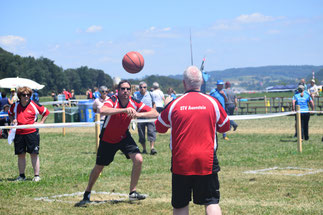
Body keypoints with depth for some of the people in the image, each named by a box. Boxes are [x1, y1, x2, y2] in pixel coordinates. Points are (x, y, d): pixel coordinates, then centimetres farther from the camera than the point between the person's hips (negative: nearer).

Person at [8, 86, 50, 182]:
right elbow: (10, 114, 24)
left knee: (34, 154, -2)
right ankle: (21, 175, 18)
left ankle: (36, 175, 4)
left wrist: (41, 122, 0)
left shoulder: (34, 105, -4)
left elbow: (46, 112, 8)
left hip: (32, 132, -3)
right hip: (18, 133, 3)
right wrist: (13, 120, 5)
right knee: (21, 155, 7)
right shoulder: (15, 106, 4)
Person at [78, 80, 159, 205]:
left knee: (138, 159, -16)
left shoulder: (134, 103, -15)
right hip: (107, 139, -3)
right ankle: (87, 194, 30)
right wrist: (124, 110, -55)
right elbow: (102, 111, -48)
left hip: (124, 137, 3)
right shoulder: (113, 101, -26)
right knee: (98, 167, 8)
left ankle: (133, 192, 0)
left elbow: (155, 113, -16)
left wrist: (139, 114, -33)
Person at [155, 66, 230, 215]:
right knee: (211, 202, 5)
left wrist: (166, 106, 28)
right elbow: (225, 127, 14)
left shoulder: (174, 104, -3)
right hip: (207, 163, 0)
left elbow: (159, 127, 13)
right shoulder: (212, 102, -2)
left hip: (181, 163, 0)